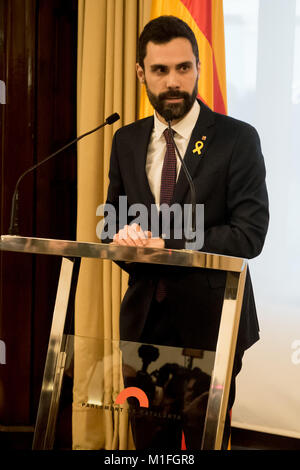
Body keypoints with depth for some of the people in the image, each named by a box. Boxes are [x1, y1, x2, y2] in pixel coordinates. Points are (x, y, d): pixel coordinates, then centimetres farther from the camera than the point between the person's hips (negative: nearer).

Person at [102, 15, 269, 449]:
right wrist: (123, 237, -11)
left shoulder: (237, 138, -8)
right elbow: (113, 216, 13)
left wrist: (166, 245, -20)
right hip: (144, 315, 4)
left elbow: (249, 234, -14)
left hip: (208, 316, -4)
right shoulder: (126, 141, 8)